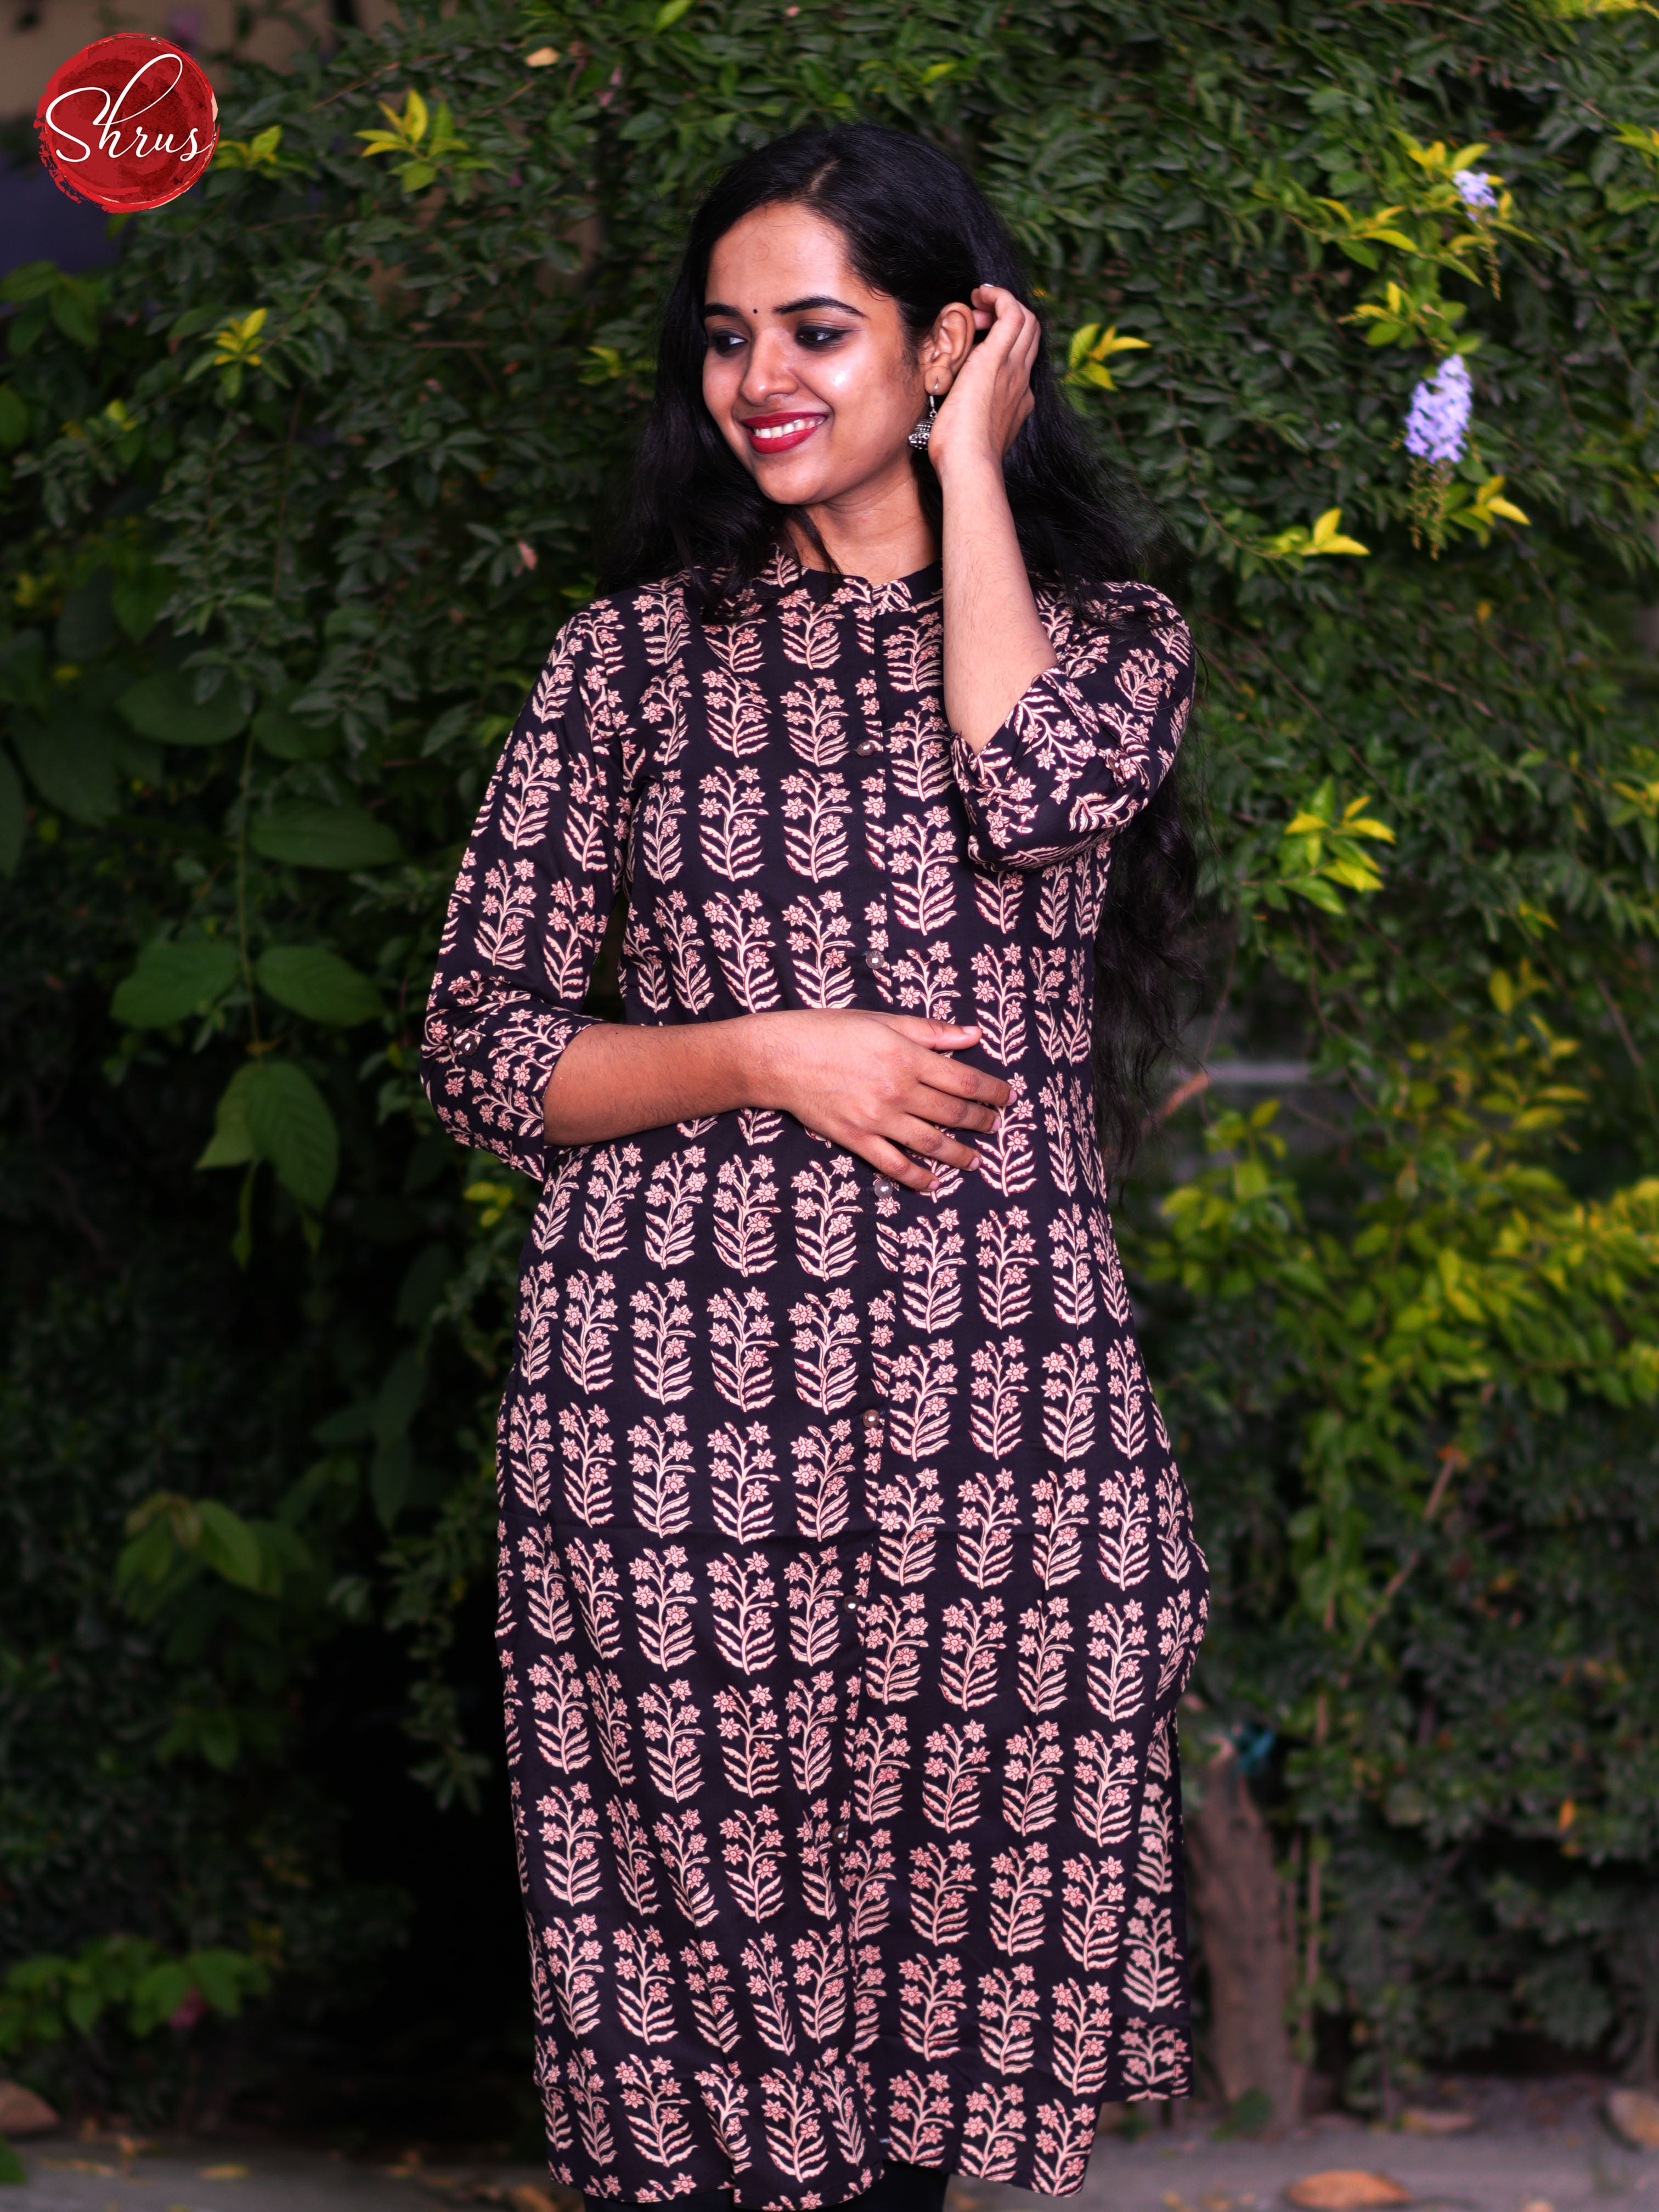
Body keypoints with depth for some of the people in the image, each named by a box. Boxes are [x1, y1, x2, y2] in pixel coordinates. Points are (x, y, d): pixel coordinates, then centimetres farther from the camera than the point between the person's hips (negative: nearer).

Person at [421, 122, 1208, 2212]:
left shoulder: (1101, 622, 9)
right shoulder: (637, 651, 7)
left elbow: (1038, 786, -16)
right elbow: (478, 1052, 5)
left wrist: (967, 464, -4)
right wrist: (769, 1056, -10)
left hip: (987, 1401, 1)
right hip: (670, 1390, 0)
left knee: (934, 1957, 4)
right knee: (703, 1951, 2)